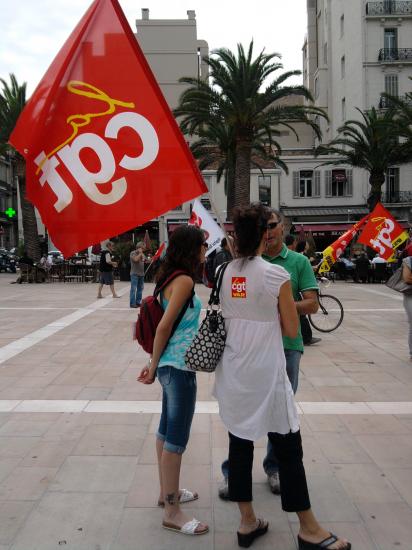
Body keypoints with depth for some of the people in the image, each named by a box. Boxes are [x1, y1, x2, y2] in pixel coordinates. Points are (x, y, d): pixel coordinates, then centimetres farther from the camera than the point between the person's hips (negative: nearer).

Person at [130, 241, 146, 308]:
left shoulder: (142, 254, 15)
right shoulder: (133, 253, -6)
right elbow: (136, 259, -23)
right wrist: (140, 253, -13)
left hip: (141, 274, 7)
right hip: (134, 274, -7)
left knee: (140, 289, 10)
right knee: (133, 289, -7)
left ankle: (138, 302, 17)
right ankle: (132, 303, -6)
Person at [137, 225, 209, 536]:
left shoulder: (174, 277, 10)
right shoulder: (184, 280, -18)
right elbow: (164, 327, -19)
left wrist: (155, 364, 14)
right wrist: (154, 366, -9)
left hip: (172, 366, 10)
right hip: (179, 368, -10)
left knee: (167, 430, 19)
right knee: (177, 439, 0)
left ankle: (167, 492, 36)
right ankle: (172, 513, 13)